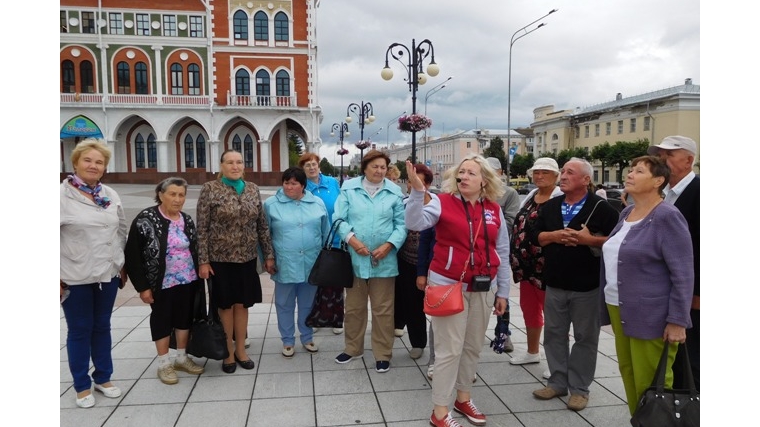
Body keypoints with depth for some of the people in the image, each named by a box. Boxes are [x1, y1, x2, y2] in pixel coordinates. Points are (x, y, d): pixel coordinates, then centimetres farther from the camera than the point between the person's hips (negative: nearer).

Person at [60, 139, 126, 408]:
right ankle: (82, 385, 25)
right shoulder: (62, 195, -9)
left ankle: (103, 378, 32)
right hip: (75, 278, -4)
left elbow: (121, 231, 13)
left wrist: (122, 265, 12)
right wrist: (56, 276, -10)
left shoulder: (111, 195, 5)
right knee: (79, 331, 9)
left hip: (108, 274, 4)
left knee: (102, 326, 16)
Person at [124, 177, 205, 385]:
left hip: (187, 281, 5)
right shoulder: (146, 219, -13)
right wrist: (142, 286, -14)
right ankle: (164, 364, 22)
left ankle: (182, 358, 30)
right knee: (162, 320, 8)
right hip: (162, 283, -5)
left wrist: (199, 280, 10)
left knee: (185, 318, 13)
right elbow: (132, 255, -12)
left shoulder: (187, 220, 4)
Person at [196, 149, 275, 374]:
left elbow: (262, 225, 7)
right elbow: (202, 228, -8)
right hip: (220, 258, -3)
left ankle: (241, 349, 28)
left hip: (247, 258, 3)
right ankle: (228, 352, 25)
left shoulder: (253, 189, 5)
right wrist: (203, 261, -12)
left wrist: (269, 255, 5)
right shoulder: (209, 189, -7)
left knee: (242, 304, 12)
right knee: (225, 305, 9)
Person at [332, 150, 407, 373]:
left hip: (384, 260, -1)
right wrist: (351, 239, -19)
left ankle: (383, 354, 23)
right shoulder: (349, 188, 0)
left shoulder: (395, 192, 0)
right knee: (354, 307, 15)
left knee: (382, 310, 8)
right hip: (355, 258, 1)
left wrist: (389, 245, -15)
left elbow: (401, 224, -1)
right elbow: (339, 218, -4)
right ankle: (353, 348, 34)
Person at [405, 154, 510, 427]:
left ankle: (463, 398, 35)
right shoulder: (443, 202, -7)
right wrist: (417, 190, -34)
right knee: (450, 349, -1)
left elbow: (502, 253, 8)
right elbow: (415, 223, -22)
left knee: (473, 347, 16)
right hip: (449, 285, -4)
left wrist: (503, 292, 10)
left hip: (482, 288, 5)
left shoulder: (495, 210, 3)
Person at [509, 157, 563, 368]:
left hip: (547, 267, -8)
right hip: (526, 265, 8)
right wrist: (516, 258, 15)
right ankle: (532, 352, 35)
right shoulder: (529, 198, 12)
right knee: (529, 309, 18)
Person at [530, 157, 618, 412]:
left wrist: (588, 239, -22)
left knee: (585, 337, 6)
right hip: (555, 284, 5)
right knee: (554, 334, 11)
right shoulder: (550, 206, 9)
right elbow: (535, 236, 6)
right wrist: (554, 235, -12)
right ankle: (558, 382, 25)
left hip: (587, 286, -4)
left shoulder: (601, 207, -6)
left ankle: (579, 388, 18)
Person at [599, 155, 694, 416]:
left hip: (649, 316, -8)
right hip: (619, 309, 8)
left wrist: (677, 321, -17)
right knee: (628, 374, 16)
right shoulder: (626, 214, 10)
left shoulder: (667, 217, -13)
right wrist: (608, 302, 15)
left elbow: (683, 274, -15)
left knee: (651, 385, 2)